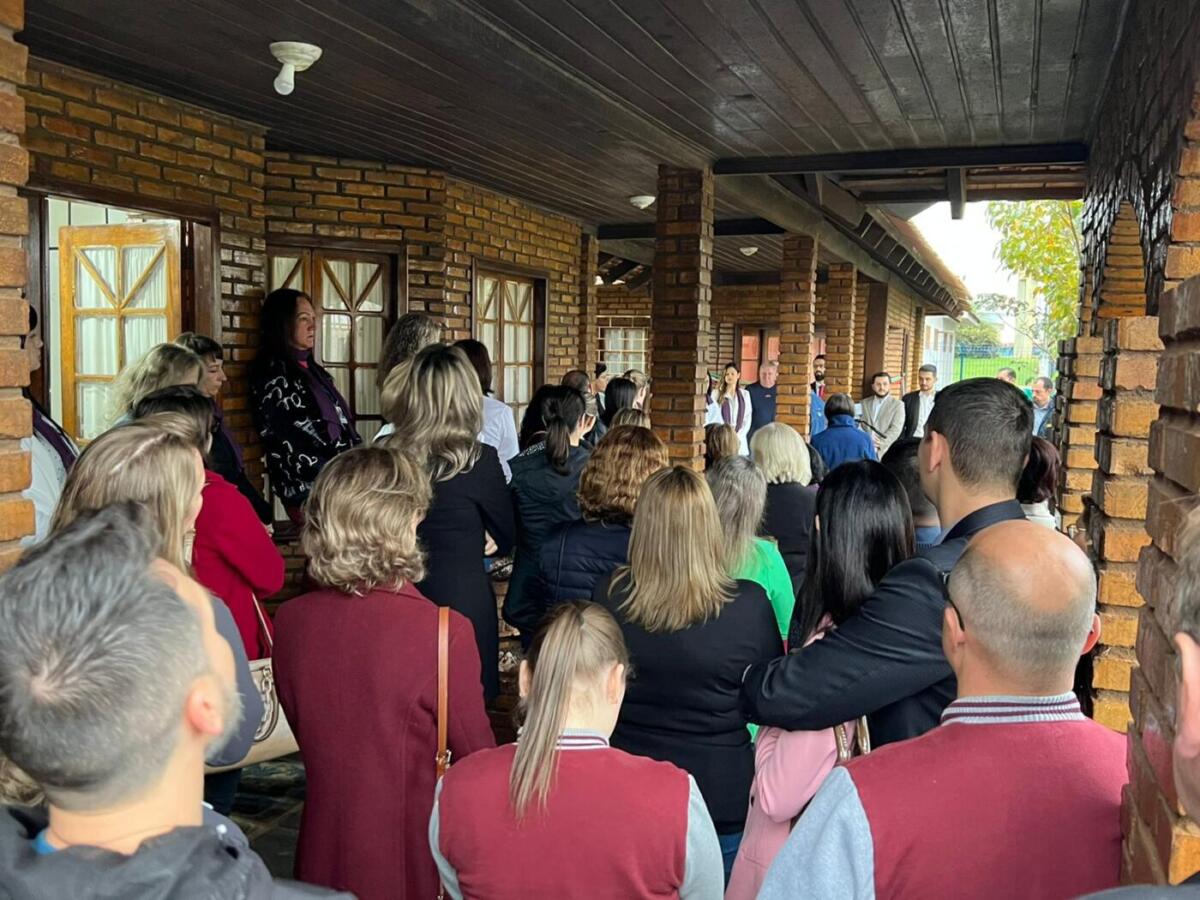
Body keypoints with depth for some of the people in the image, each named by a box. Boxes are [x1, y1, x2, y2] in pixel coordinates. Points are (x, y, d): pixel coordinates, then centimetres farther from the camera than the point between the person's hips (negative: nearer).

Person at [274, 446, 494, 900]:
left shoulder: (289, 621, -11)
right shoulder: (446, 634, -26)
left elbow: (303, 730, 5)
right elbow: (478, 758, -13)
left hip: (325, 854, 4)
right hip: (413, 858, -4)